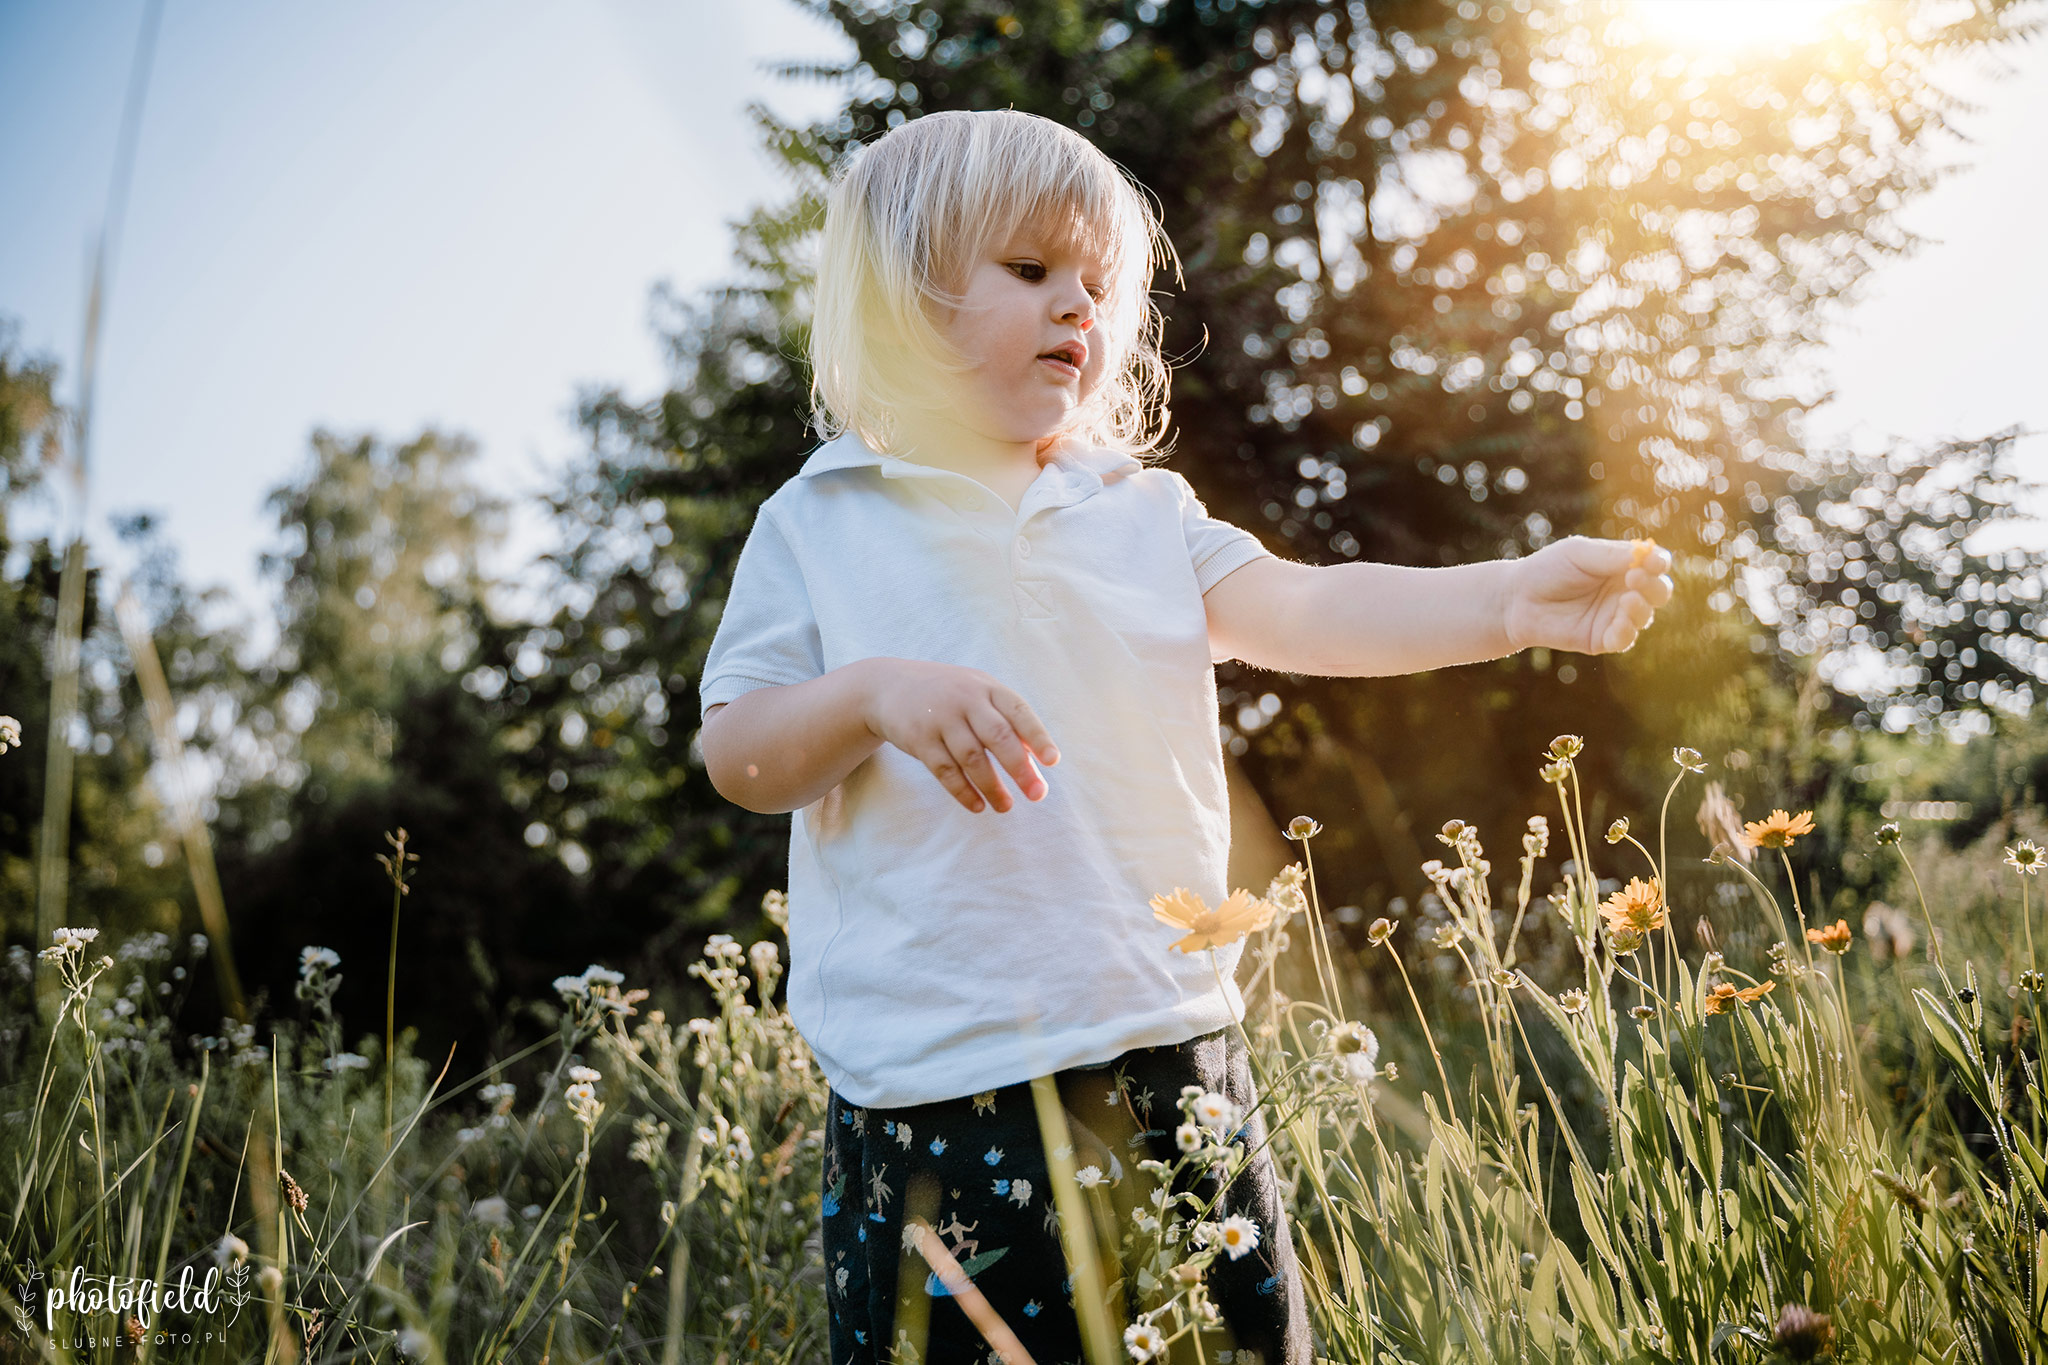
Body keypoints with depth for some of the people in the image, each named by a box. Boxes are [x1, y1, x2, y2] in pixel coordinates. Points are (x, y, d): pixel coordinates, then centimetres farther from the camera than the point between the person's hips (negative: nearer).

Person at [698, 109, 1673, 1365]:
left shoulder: (1142, 511, 9)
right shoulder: (823, 524, 3)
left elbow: (1304, 611, -5)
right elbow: (740, 759, 0)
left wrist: (1508, 601, -20)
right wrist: (875, 695, -20)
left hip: (1166, 1040, 3)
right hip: (939, 1077, -2)